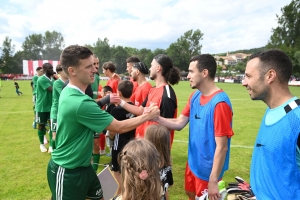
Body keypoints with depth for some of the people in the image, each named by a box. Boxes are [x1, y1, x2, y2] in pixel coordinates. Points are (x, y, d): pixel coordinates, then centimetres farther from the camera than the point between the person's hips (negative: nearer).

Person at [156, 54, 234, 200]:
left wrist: (213, 181, -20)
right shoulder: (195, 96, -1)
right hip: (193, 162, 8)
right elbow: (179, 123, 0)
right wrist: (156, 118, -15)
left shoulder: (220, 103, -27)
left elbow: (222, 147, -25)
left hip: (208, 170, -7)